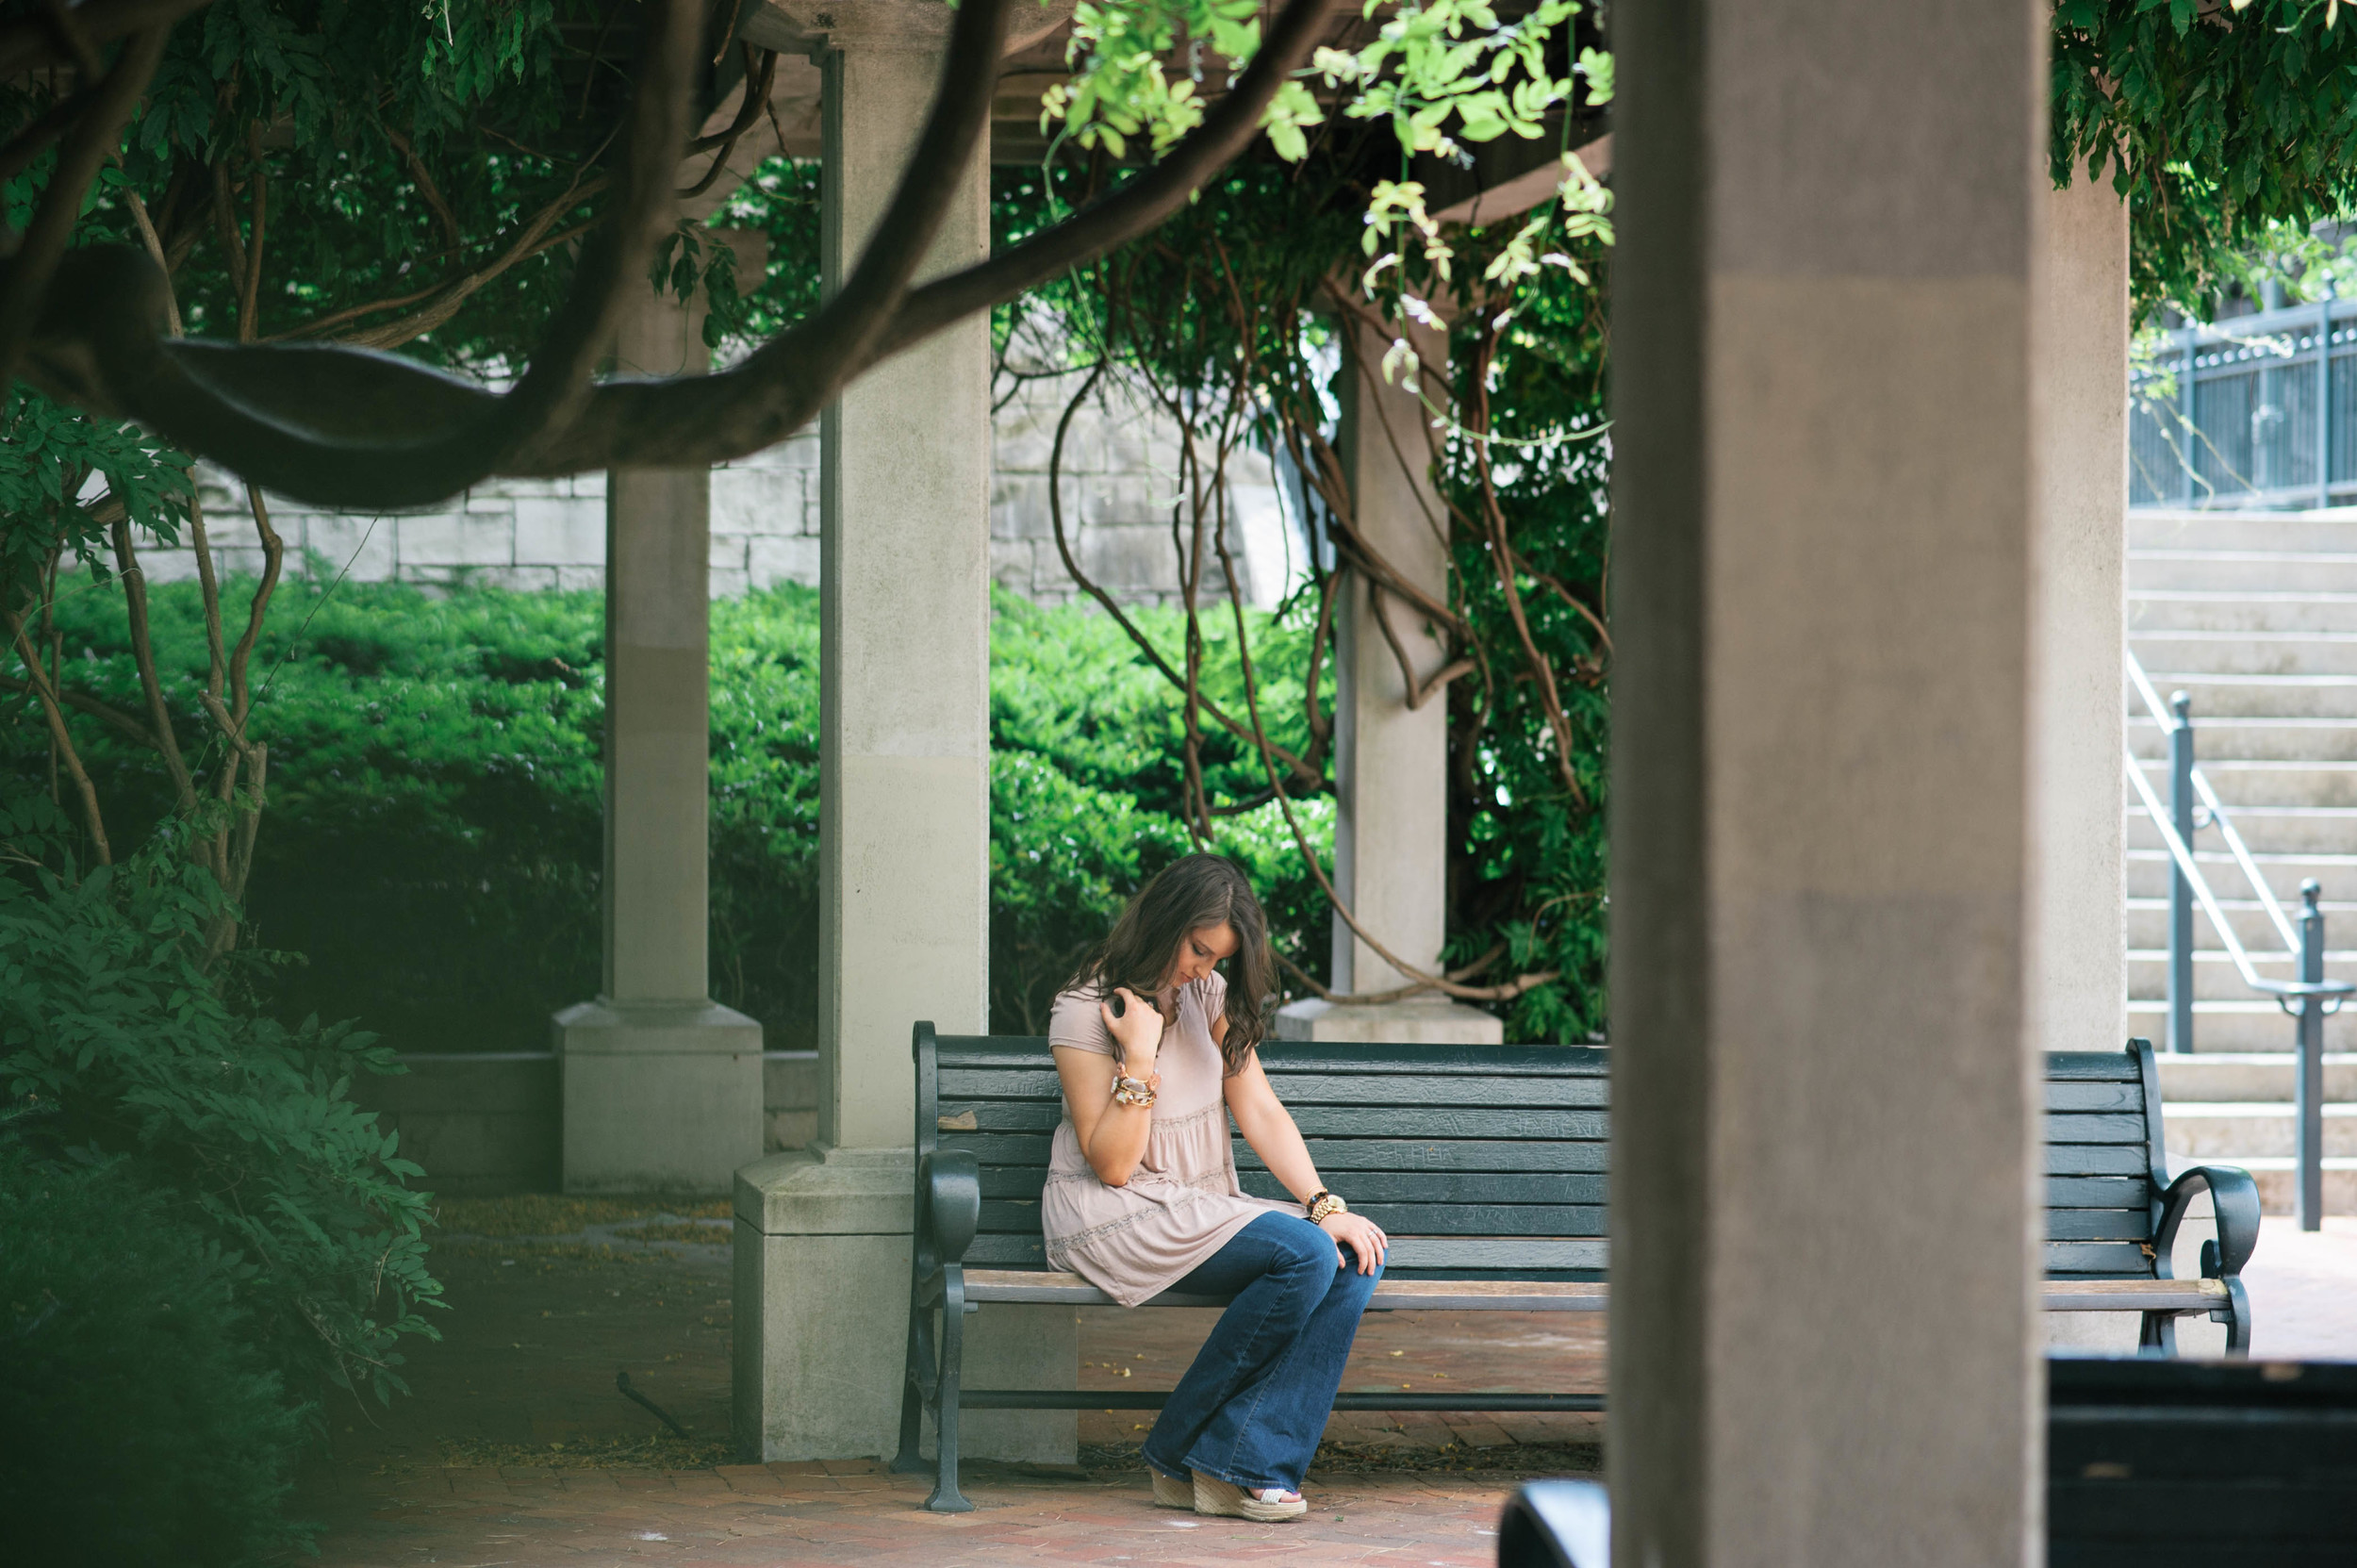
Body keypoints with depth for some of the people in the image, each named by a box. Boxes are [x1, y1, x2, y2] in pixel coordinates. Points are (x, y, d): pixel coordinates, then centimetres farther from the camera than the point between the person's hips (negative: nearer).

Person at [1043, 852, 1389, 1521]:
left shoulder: (1210, 995, 10)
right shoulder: (1086, 1012, -10)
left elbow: (1261, 1111, 6)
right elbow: (1112, 1165, -13)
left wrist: (1326, 1205, -6)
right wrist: (1141, 1054, -21)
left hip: (1202, 1210, 7)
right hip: (1115, 1219, -7)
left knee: (1354, 1259, -18)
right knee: (1305, 1256, -28)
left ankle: (1247, 1466, -24)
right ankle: (1182, 1453, -18)